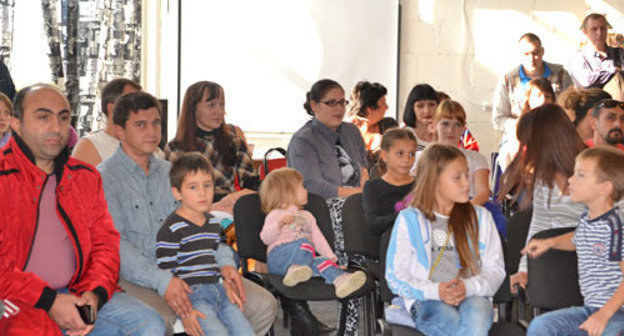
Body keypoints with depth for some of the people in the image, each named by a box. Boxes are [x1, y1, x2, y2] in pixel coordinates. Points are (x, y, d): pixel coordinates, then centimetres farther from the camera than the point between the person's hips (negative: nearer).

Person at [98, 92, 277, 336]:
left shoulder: (170, 172, 20)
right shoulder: (104, 178, -2)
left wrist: (224, 261, -2)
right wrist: (162, 281, -26)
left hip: (186, 270, 7)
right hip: (133, 277, -6)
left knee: (264, 305, -6)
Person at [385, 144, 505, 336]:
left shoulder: (480, 218, 18)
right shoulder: (409, 220, 9)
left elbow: (495, 270, 12)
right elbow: (395, 275, 3)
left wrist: (468, 287, -10)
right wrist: (434, 291, -14)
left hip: (471, 297, 2)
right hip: (427, 301, -2)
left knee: (476, 319, -35)